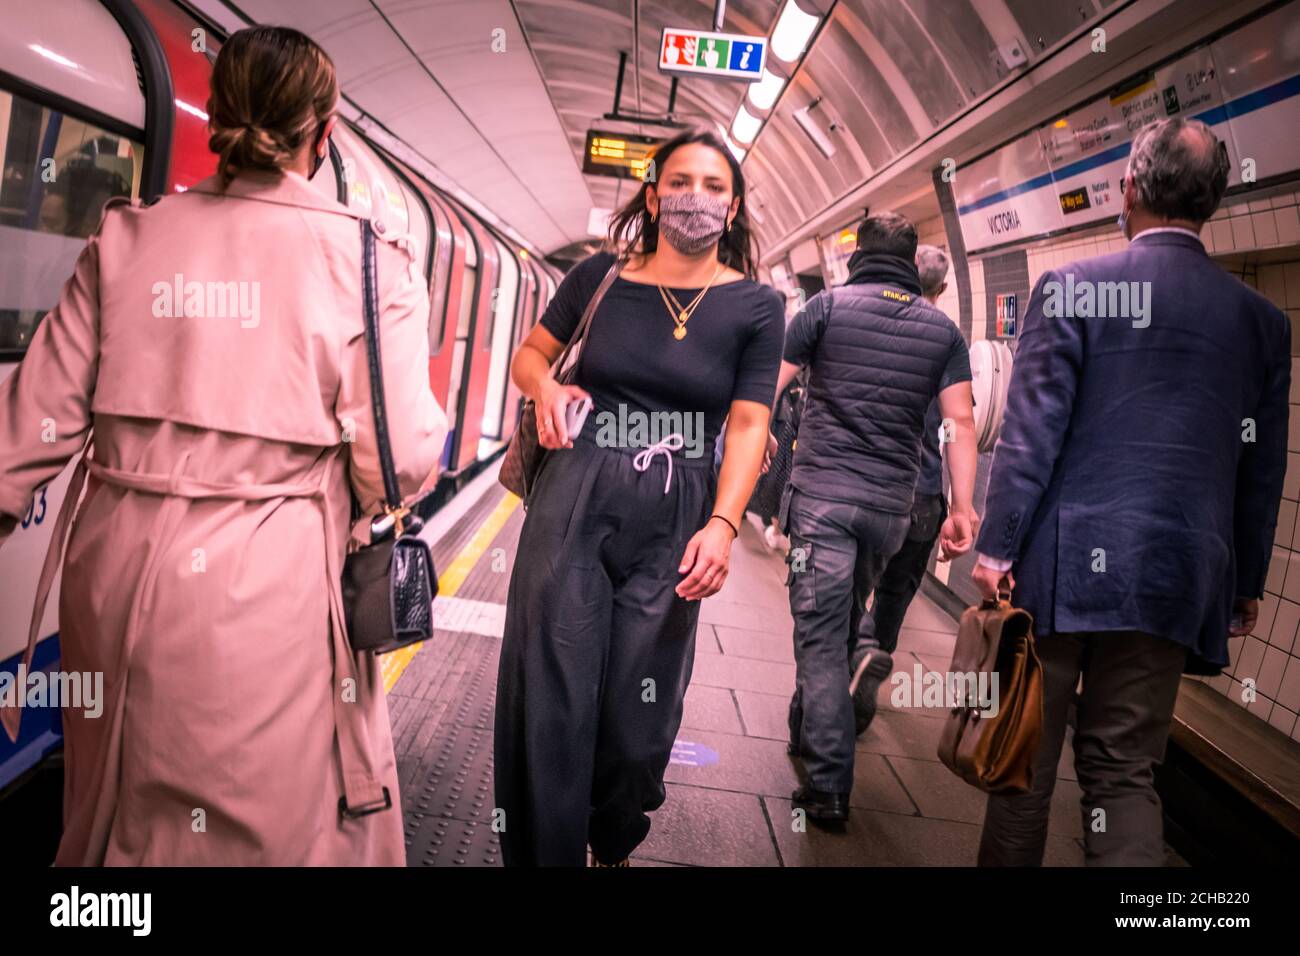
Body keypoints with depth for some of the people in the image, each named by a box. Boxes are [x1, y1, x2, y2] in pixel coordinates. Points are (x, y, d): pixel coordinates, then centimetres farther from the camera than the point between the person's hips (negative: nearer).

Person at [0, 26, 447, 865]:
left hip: (121, 571, 4)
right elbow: (401, 459, -13)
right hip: (273, 585, -3)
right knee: (277, 826, 16)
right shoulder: (369, 261, -8)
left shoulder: (126, 238, 2)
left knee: (120, 821, 26)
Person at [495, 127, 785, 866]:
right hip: (574, 501, 1)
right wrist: (546, 385, -7)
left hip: (674, 520, 0)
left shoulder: (756, 306, 1)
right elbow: (530, 354, 16)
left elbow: (749, 424, -5)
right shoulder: (600, 275, 4)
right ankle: (546, 853, 22)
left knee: (637, 715, 9)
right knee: (552, 700, 2)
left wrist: (723, 523, -18)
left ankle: (614, 848, 38)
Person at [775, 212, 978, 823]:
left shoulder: (828, 305, 2)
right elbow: (960, 423, 2)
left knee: (821, 635, -2)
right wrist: (962, 508, 2)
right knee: (844, 618, 21)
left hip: (822, 492, -4)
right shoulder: (943, 329, 9)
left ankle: (828, 788, -2)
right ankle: (806, 733, 37)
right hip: (892, 504, 4)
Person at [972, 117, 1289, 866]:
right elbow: (1262, 470, 11)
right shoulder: (1263, 319, 7)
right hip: (1176, 577, 3)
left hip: (1064, 561, -3)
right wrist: (1247, 583, 20)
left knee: (1026, 750, 11)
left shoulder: (1073, 287, -5)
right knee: (1127, 769, 11)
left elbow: (1031, 431, -9)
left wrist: (996, 547, -5)